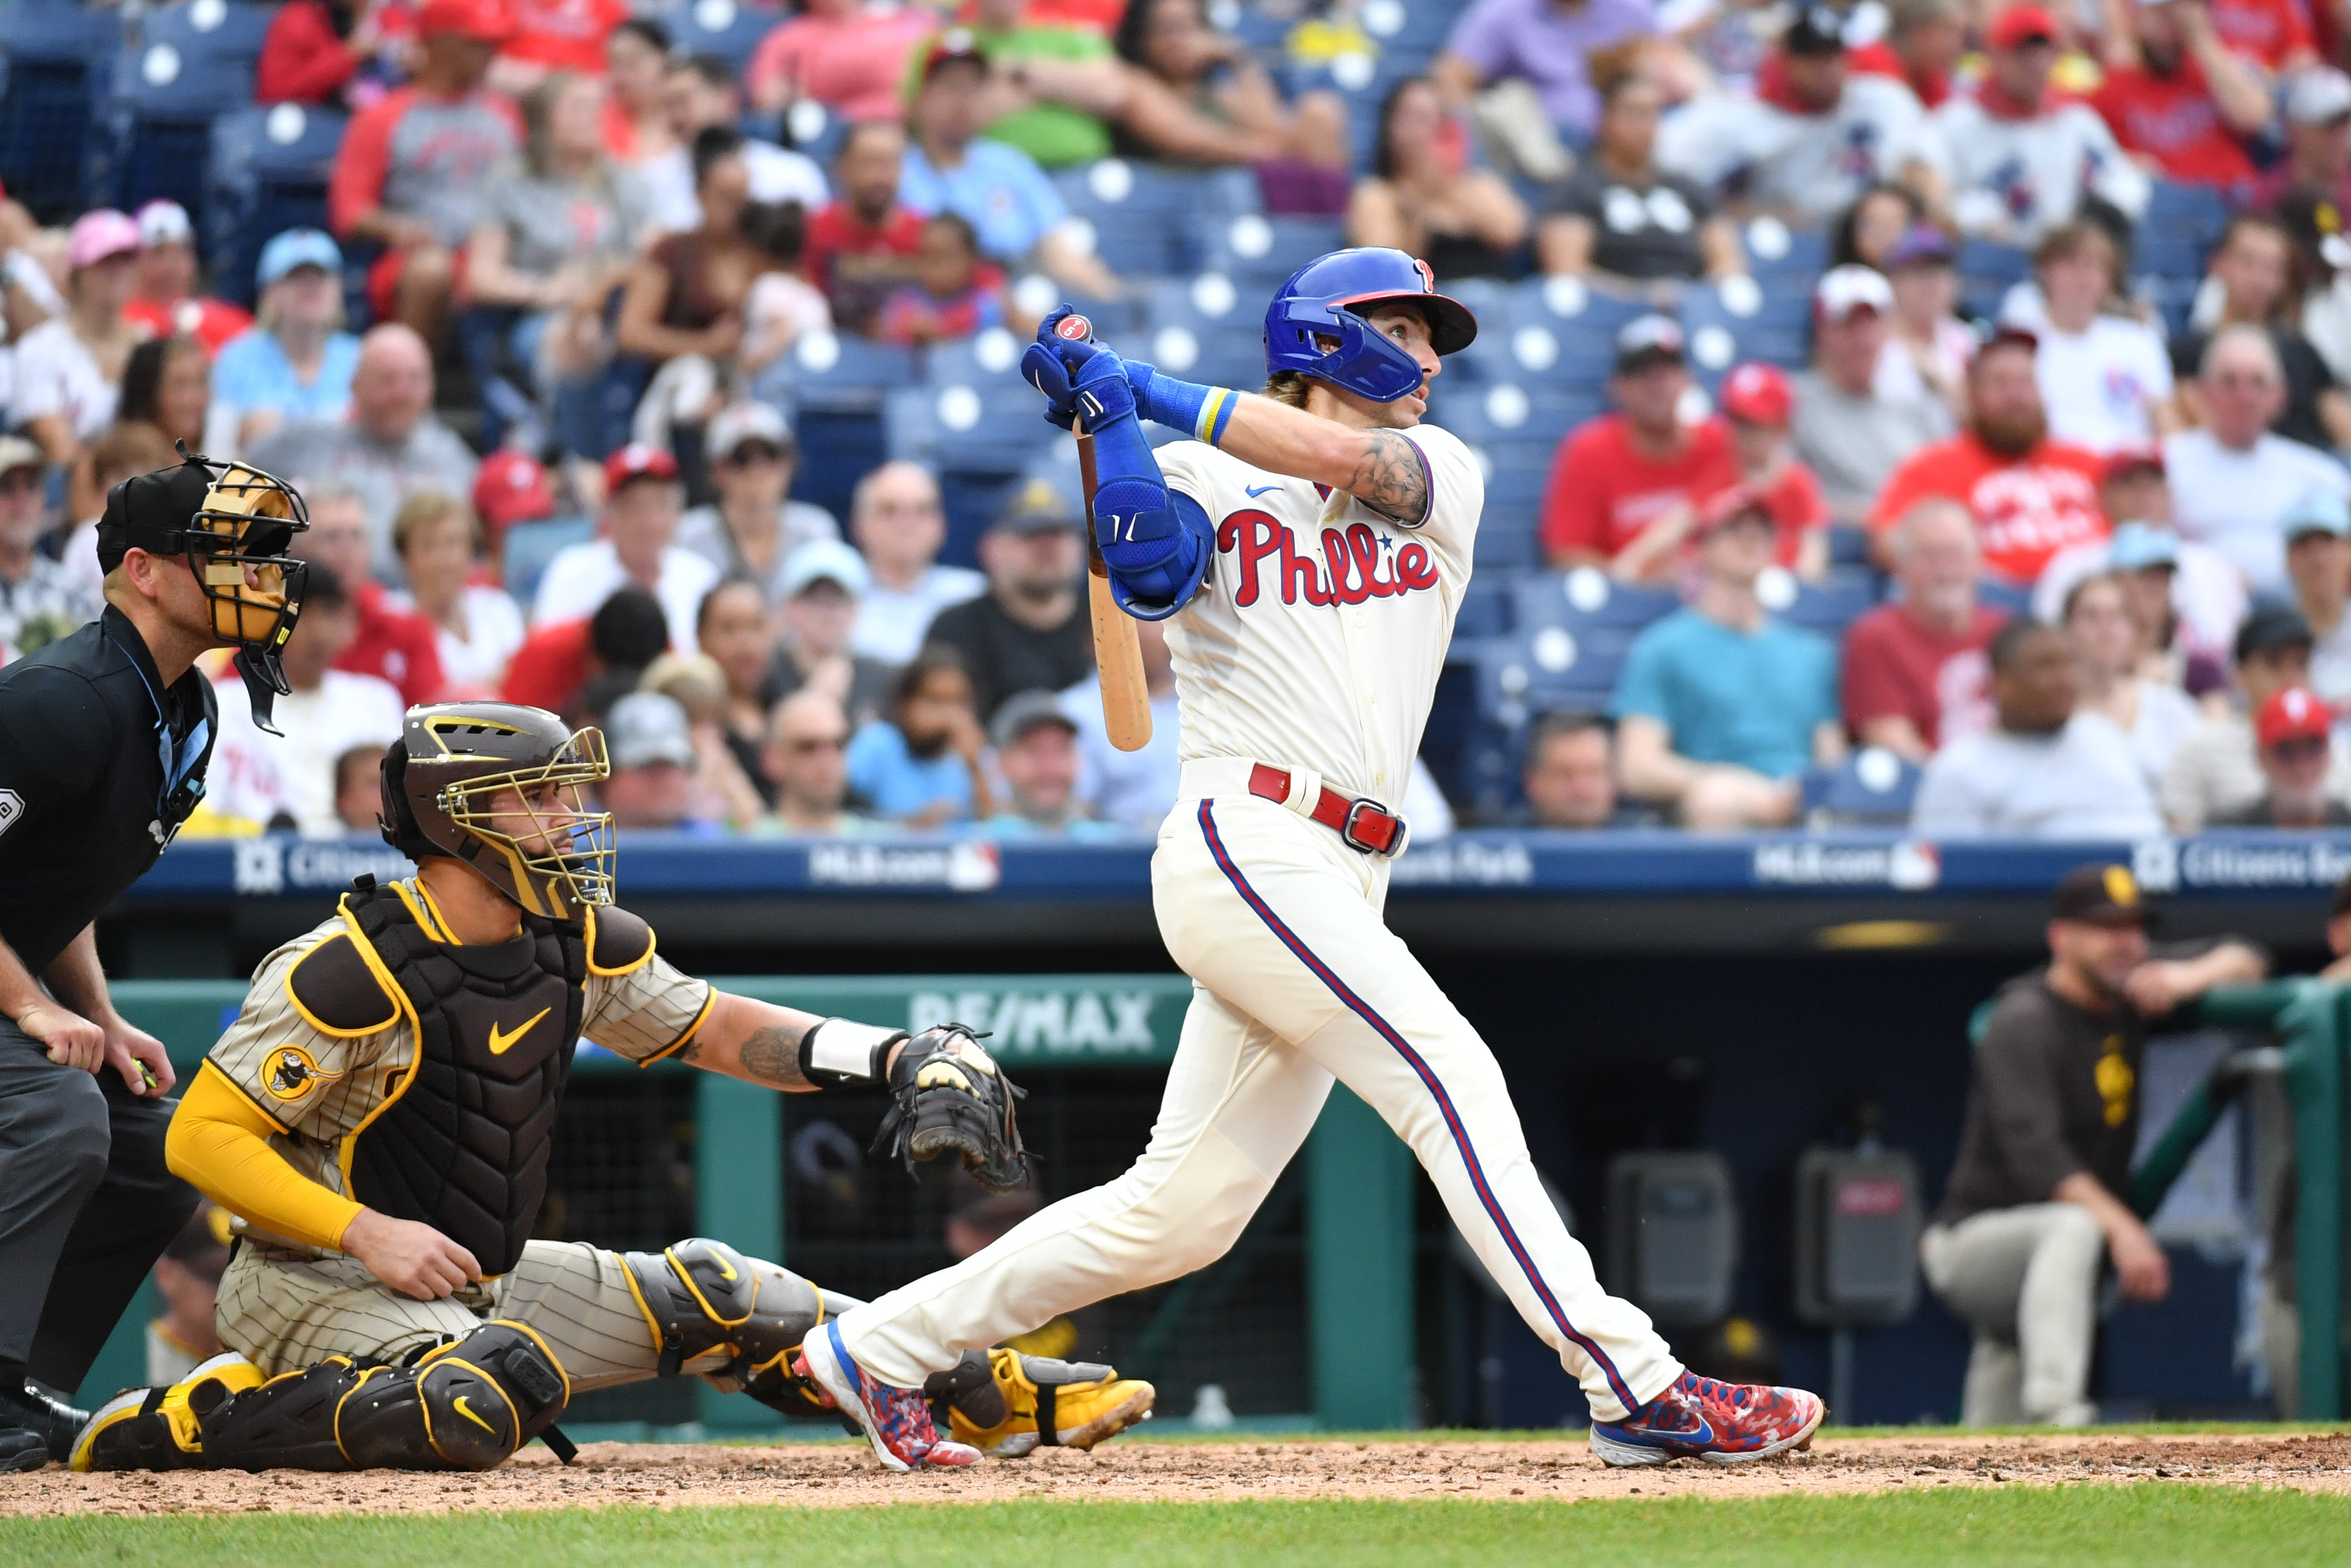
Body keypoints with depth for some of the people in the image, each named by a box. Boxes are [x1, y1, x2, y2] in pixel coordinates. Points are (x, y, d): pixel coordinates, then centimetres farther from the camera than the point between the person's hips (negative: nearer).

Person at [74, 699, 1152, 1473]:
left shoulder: (576, 941, 2)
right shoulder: (356, 970, -21)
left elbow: (718, 1031, 12)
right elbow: (203, 1135, -20)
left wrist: (900, 1056, -3)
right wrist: (368, 1234, -29)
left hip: (483, 1276, 8)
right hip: (319, 1281, -8)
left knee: (707, 1294, 4)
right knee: (481, 1408, -36)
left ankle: (991, 1393, 14)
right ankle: (187, 1422, -22)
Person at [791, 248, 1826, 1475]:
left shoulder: (1441, 474, 18)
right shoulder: (1202, 479, 6)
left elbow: (1350, 460, -4)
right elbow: (1150, 575, -15)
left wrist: (1151, 387, -4)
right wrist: (1111, 419, -18)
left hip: (1337, 887, 6)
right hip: (1246, 848, -6)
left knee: (1179, 1213, 6)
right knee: (1450, 1077, -18)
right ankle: (1636, 1386, -23)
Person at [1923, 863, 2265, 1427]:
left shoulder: (2129, 995, 5)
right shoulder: (2025, 1019, -18)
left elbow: (2247, 962, 14)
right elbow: (2033, 1152, -30)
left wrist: (2190, 978, -10)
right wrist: (2122, 1230, -41)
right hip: (1971, 1244, -9)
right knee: (2072, 1226, -39)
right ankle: (2055, 1412, -53)